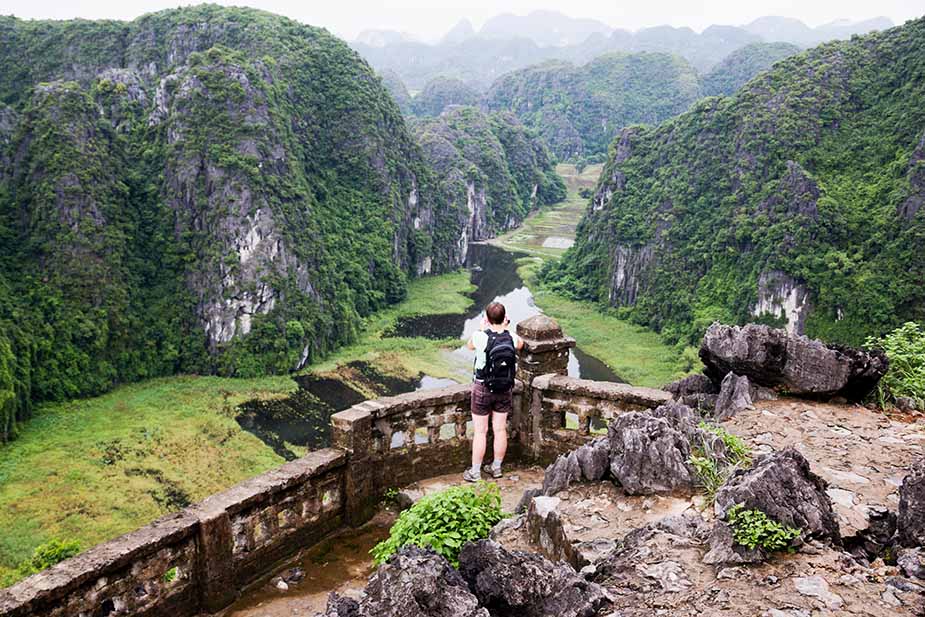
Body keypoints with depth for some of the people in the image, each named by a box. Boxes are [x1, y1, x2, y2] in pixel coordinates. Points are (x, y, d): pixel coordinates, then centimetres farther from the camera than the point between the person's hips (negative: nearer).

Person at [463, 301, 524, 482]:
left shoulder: (481, 337, -20)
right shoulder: (512, 337, -10)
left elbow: (470, 345, 4)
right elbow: (520, 345, 16)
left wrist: (482, 328, 12)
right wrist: (506, 328, 16)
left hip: (483, 388, -3)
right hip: (505, 389, 3)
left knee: (480, 432, 4)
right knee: (500, 430, 13)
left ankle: (475, 472, 12)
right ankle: (496, 467, 26)